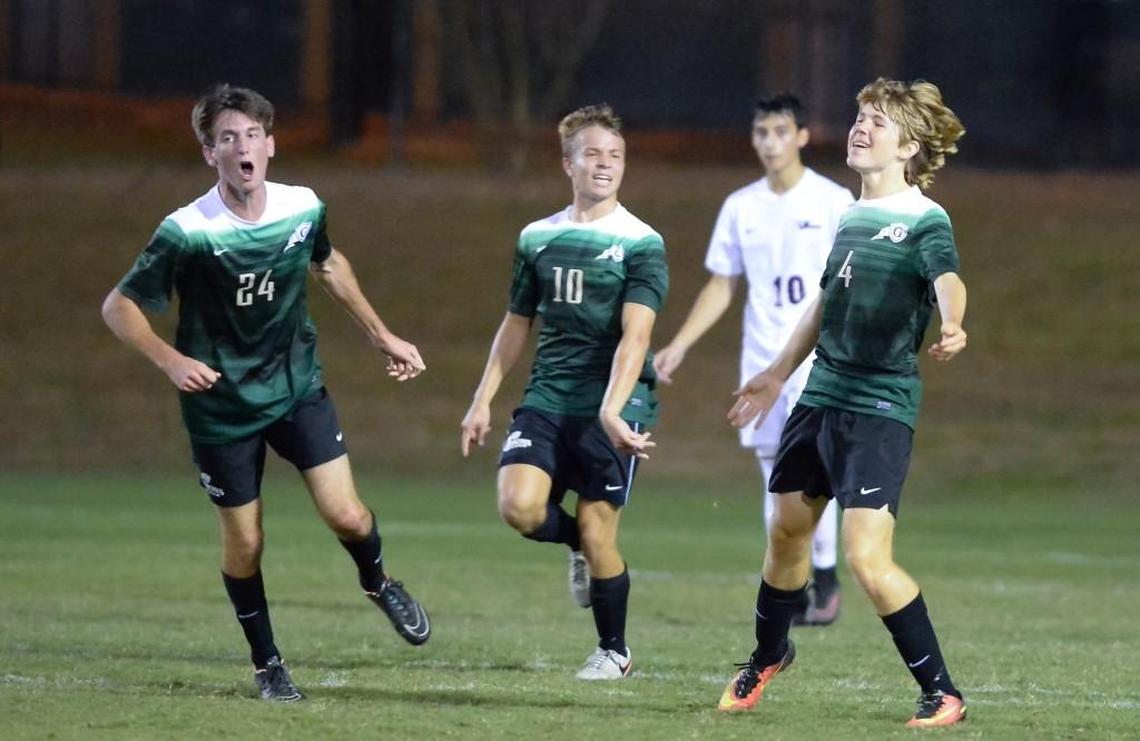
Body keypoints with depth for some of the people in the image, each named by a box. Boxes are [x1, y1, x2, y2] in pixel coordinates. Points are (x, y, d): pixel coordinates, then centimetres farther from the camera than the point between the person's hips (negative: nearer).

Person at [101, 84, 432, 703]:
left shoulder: (303, 209, -8)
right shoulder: (187, 232, -22)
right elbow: (118, 307, -14)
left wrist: (382, 336, 18)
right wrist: (172, 361, -30)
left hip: (297, 386, 3)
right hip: (221, 407, -3)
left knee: (346, 515, -9)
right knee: (243, 543, 4)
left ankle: (376, 581, 25)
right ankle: (266, 663, 26)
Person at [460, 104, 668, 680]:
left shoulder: (641, 244, -4)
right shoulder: (538, 238, 11)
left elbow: (634, 336, -14)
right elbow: (516, 325, 20)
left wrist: (611, 411, -27)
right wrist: (483, 400, 15)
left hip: (612, 408, -4)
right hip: (546, 401, 4)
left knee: (597, 532, -4)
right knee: (519, 506, -18)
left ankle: (614, 651, 18)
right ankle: (580, 544, 17)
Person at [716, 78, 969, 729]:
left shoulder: (925, 221, -12)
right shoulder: (852, 217, 12)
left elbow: (947, 278, -33)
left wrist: (950, 325, -55)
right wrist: (779, 374, 34)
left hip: (880, 410, -7)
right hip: (820, 398, 7)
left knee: (867, 555, -17)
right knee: (788, 532, 19)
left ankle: (942, 693, -8)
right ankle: (769, 656, 45)